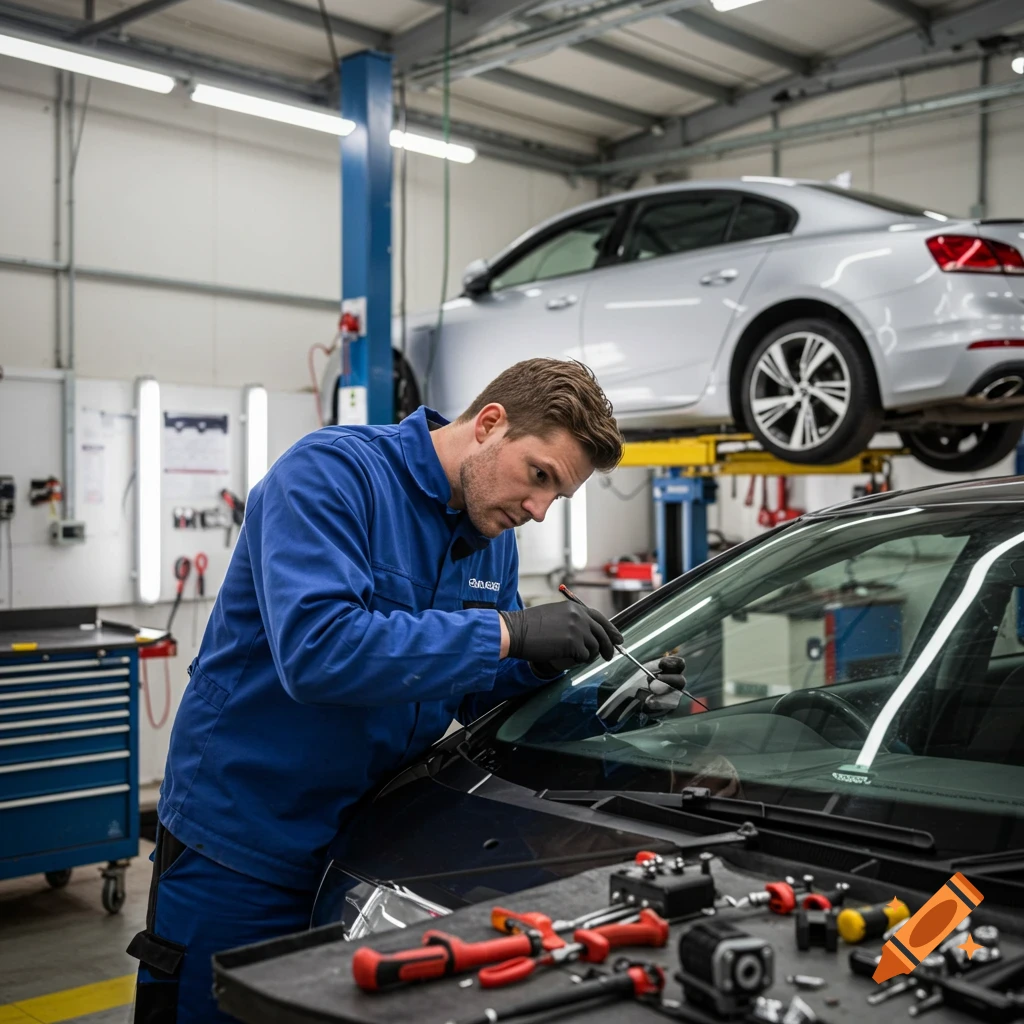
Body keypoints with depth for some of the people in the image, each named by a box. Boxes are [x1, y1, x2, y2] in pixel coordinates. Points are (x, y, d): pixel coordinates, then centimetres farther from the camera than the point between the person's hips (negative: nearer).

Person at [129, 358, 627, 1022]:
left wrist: (549, 657, -10)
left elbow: (474, 697, 11)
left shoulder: (494, 540, 4)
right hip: (241, 842, -7)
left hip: (370, 844, 7)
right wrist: (508, 632, -32)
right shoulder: (330, 471, -20)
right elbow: (314, 650, -35)